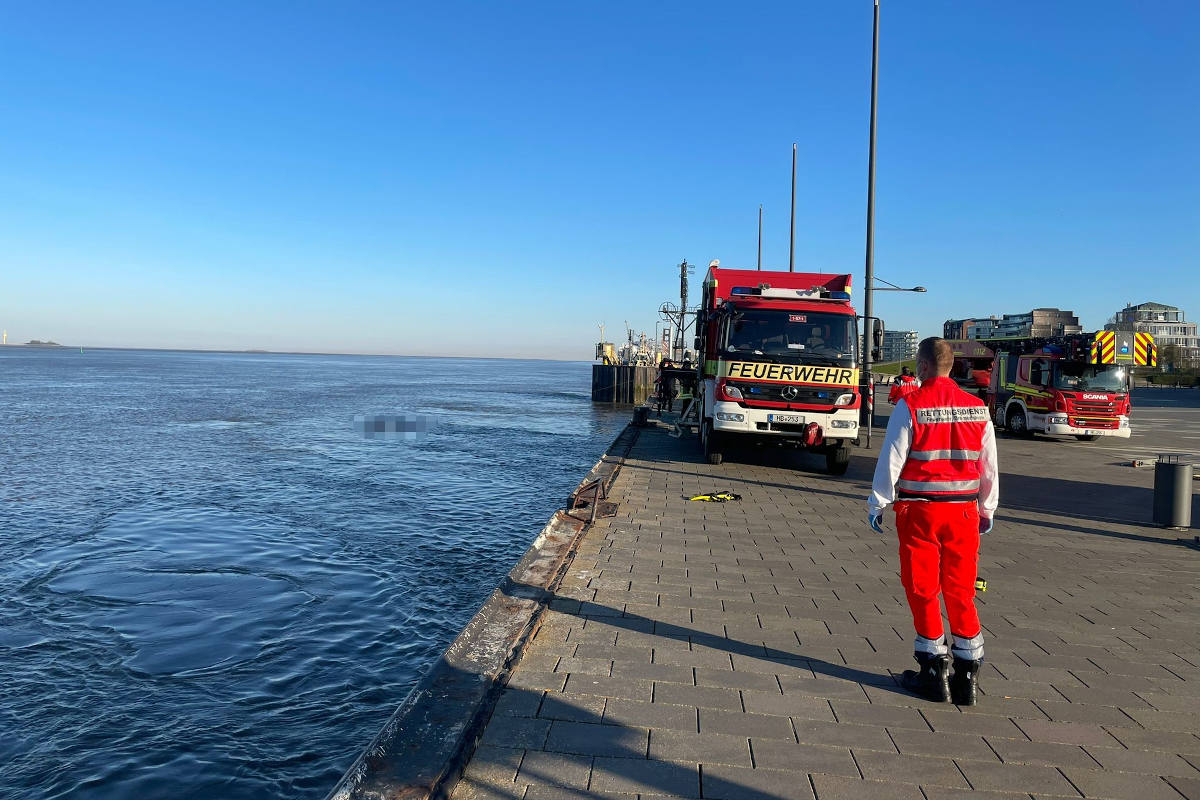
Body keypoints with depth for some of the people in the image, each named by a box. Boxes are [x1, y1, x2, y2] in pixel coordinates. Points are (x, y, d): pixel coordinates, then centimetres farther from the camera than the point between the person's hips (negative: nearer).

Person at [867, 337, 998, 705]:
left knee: (922, 589, 7)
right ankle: (967, 676, 15)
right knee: (961, 591, 11)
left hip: (919, 509, -4)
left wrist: (877, 503, -1)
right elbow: (989, 465, 11)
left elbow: (891, 459, -9)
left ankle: (934, 671, 13)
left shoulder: (910, 406, -10)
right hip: (963, 509, 4)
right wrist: (987, 509, 20)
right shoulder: (977, 407, 5)